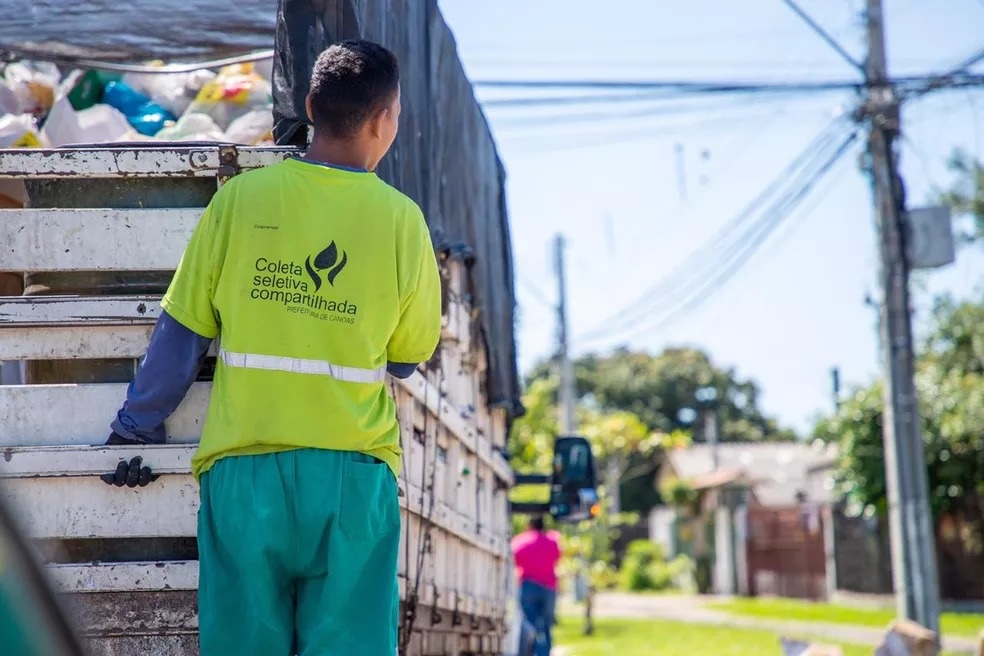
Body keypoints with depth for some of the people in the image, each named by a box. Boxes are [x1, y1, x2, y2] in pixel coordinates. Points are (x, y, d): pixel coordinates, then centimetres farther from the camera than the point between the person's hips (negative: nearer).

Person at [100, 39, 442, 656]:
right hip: (352, 471, -1)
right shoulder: (400, 219, -2)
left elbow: (182, 331, 4)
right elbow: (406, 357, 7)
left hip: (244, 467, 1)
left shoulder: (241, 198, -1)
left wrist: (137, 426, 16)